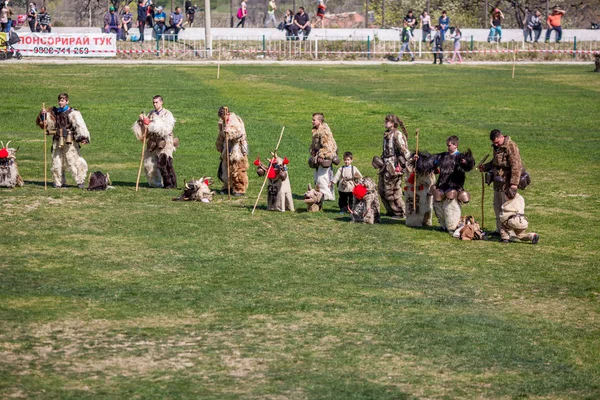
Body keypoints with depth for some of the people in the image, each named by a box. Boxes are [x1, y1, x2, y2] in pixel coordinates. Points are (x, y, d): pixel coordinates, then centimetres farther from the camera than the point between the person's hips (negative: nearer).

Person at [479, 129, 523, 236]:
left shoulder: (511, 147, -16)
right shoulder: (497, 147, 12)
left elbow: (516, 166, -21)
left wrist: (514, 183, -25)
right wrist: (485, 167, 12)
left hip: (507, 183, -9)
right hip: (498, 182, 9)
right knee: (497, 207, 15)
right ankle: (500, 230, 25)